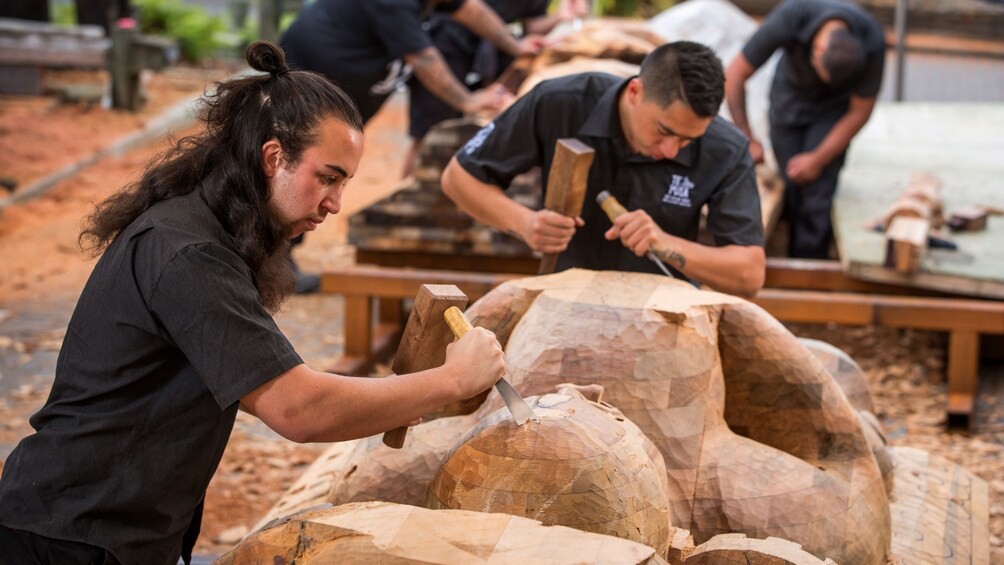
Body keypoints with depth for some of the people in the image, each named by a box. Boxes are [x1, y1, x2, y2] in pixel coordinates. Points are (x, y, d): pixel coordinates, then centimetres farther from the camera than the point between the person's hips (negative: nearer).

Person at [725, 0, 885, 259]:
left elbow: (860, 111, -17)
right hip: (790, 94, 1)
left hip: (835, 105, -1)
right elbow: (734, 76, -24)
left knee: (816, 191, -15)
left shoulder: (872, 44, -33)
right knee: (789, 187, -3)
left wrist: (819, 160, -15)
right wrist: (746, 140, -22)